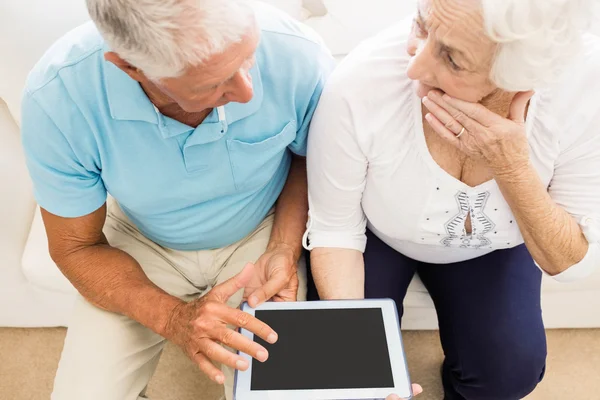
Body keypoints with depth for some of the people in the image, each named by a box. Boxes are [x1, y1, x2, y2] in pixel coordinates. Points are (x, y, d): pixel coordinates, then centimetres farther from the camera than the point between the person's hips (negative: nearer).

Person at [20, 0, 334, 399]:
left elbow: (311, 157, -5)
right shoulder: (56, 98, -29)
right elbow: (76, 246, -13)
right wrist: (173, 317, -28)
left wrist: (284, 251, -19)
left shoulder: (298, 56, -29)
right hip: (144, 244, 1)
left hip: (261, 234, 1)